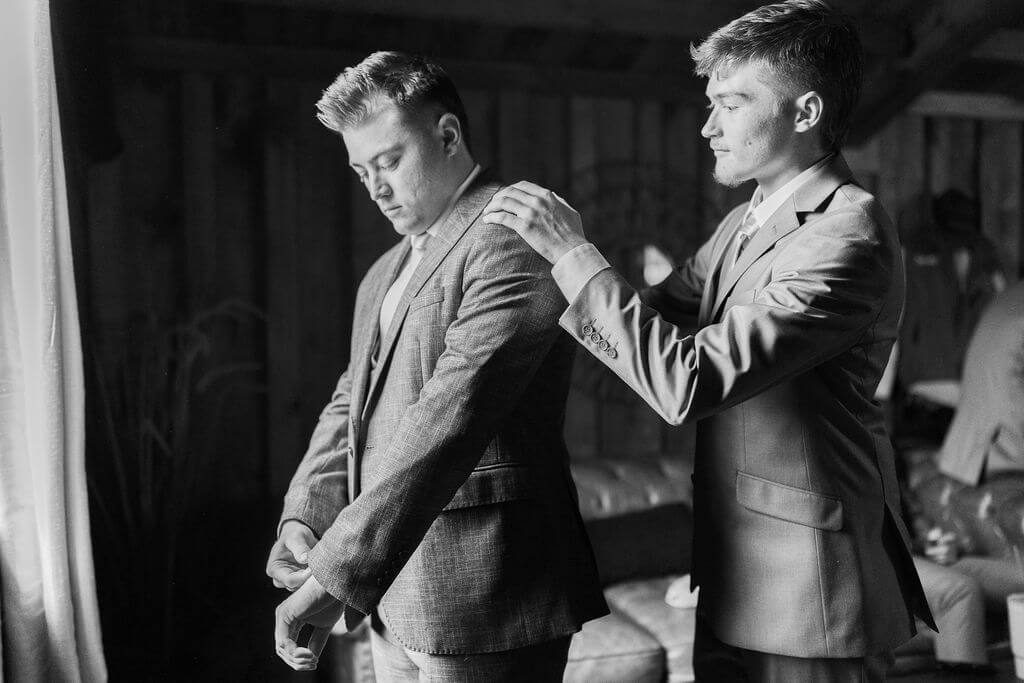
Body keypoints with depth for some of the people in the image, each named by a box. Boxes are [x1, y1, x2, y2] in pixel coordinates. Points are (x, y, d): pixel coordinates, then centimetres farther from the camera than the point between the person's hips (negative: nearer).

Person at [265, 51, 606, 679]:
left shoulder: (514, 239, -15)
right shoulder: (390, 269, 16)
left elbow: (452, 416, -25)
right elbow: (354, 399, 14)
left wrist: (338, 578, -27)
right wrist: (306, 514, -2)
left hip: (481, 598, -8)